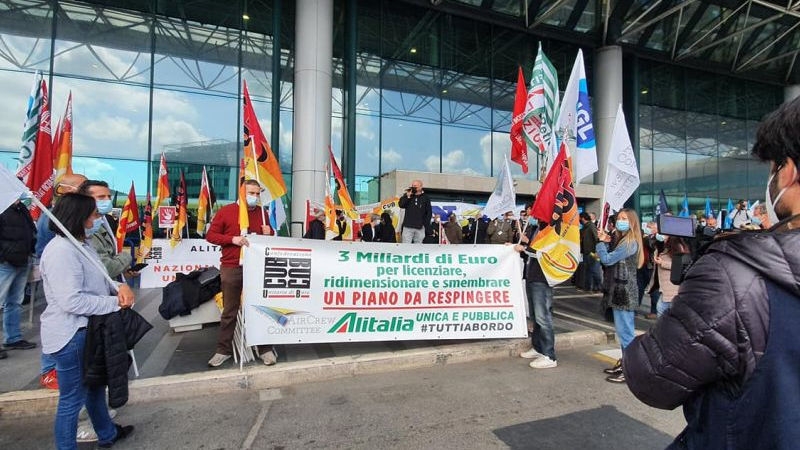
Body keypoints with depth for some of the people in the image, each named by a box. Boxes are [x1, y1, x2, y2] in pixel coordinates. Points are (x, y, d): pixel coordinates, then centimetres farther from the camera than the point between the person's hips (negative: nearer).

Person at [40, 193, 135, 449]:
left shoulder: (81, 244, 7)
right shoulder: (61, 251, -24)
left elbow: (97, 280, 14)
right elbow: (72, 301, -29)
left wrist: (119, 287, -7)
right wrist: (115, 303, -20)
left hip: (88, 330, 11)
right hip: (70, 336, -11)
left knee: (95, 385, 25)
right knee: (72, 399, 5)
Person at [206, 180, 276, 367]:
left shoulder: (263, 213, 9)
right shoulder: (226, 211, -1)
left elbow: (271, 238, 19)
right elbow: (210, 235, -2)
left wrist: (269, 233, -5)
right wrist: (232, 239, -17)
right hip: (231, 268, -2)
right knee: (229, 311, 8)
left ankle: (265, 348, 17)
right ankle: (224, 350, 23)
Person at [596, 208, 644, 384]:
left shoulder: (630, 243, -16)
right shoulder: (621, 240, 15)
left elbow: (607, 259, -20)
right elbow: (610, 259, 13)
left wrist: (600, 243, -4)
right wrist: (605, 242, 1)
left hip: (625, 291, -10)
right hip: (619, 290, 10)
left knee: (625, 331, -4)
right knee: (622, 330, 17)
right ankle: (624, 363, 28)